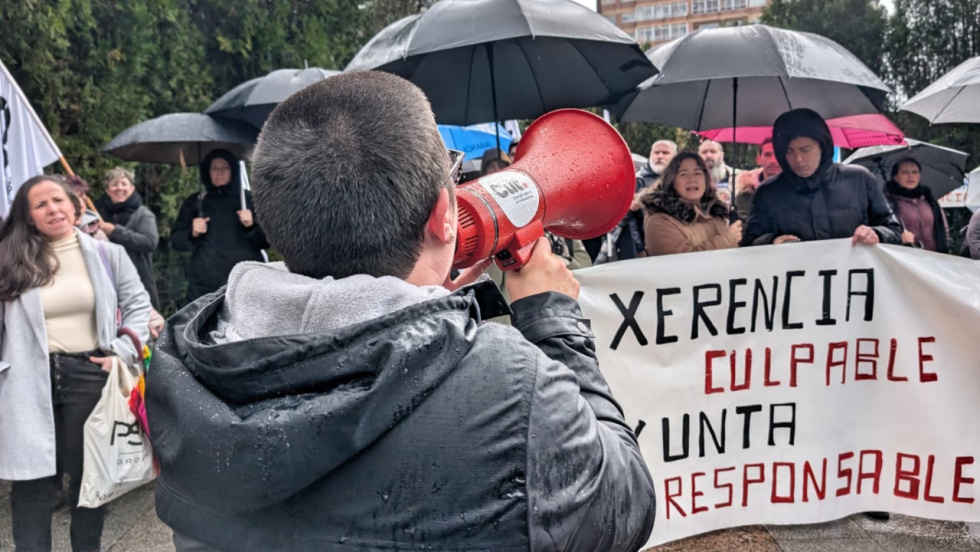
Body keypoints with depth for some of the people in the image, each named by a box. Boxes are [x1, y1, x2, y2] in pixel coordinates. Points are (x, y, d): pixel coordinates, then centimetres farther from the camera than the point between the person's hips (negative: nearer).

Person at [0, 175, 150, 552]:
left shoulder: (106, 255, 4)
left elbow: (138, 305, 7)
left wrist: (123, 352, -5)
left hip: (89, 375, 0)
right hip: (30, 381, 0)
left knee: (88, 475, 13)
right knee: (33, 479, 5)